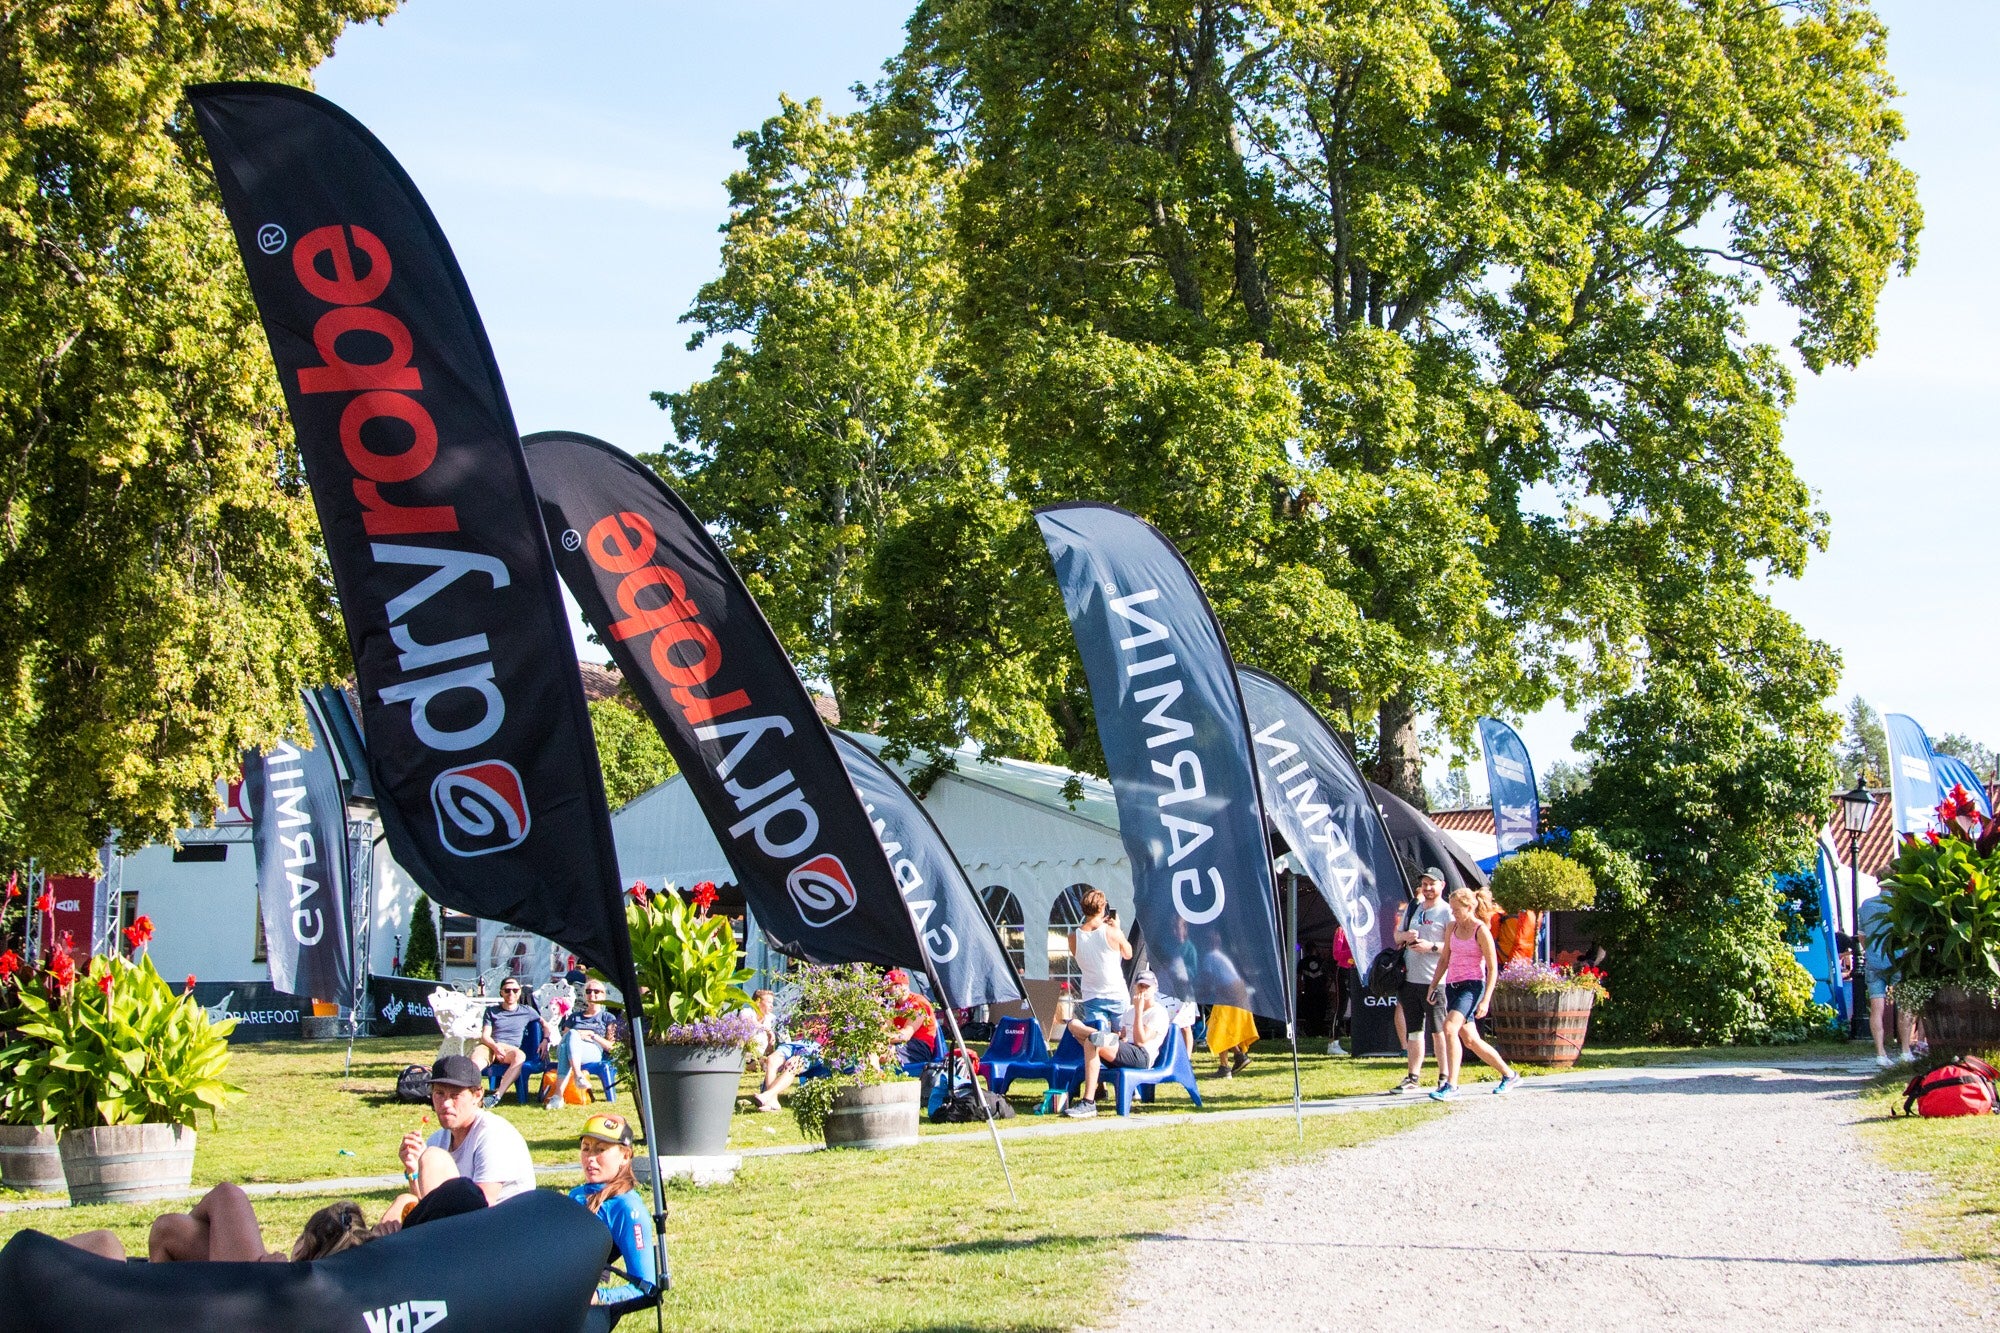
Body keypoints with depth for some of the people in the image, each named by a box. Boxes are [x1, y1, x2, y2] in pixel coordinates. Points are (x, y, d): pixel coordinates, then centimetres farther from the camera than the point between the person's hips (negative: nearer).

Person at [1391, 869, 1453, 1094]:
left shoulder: (1448, 913, -4)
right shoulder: (1412, 910, 16)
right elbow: (1397, 935, 24)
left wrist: (1432, 947, -23)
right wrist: (1404, 936, 1)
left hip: (1435, 980, -6)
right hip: (1410, 979, 6)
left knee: (1439, 1030, -4)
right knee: (1414, 1030, 9)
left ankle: (1445, 1076, 2)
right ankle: (1414, 1076, 15)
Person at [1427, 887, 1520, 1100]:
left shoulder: (1481, 931, -10)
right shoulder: (1452, 928, 9)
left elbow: (1493, 968, -10)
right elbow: (1444, 959, 19)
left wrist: (1486, 1000, -16)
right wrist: (1434, 985, 12)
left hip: (1472, 986, -8)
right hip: (1452, 986, 8)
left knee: (1450, 1028, -25)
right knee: (1469, 1039, 11)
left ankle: (1451, 1084, -22)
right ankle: (1508, 1074, 28)